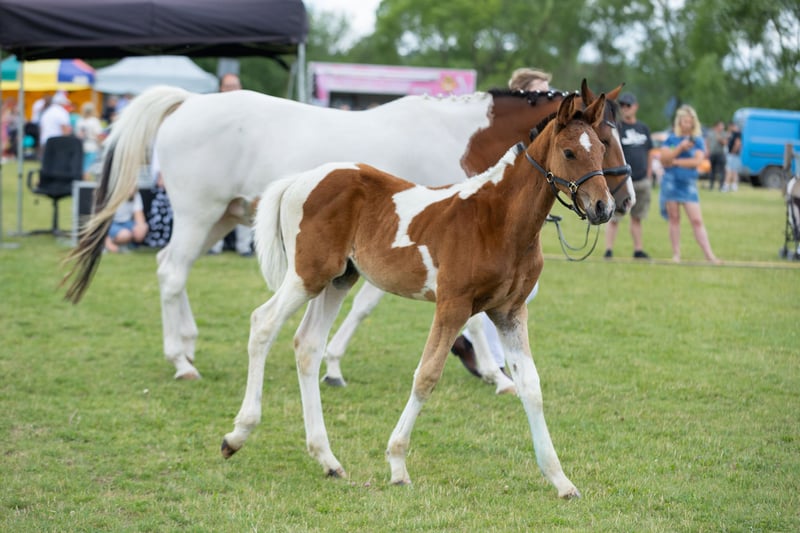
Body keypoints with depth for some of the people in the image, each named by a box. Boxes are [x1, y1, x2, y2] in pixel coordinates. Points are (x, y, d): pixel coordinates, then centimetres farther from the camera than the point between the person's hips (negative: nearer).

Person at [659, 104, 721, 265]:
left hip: (688, 184, -1)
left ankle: (709, 255, -8)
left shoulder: (698, 140, 4)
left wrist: (675, 161, -7)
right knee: (674, 218, 4)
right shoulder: (671, 139, 6)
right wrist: (680, 148, -16)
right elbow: (664, 158, -5)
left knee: (697, 220, -6)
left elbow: (697, 161, -8)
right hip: (671, 182, 1)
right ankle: (676, 254, 10)